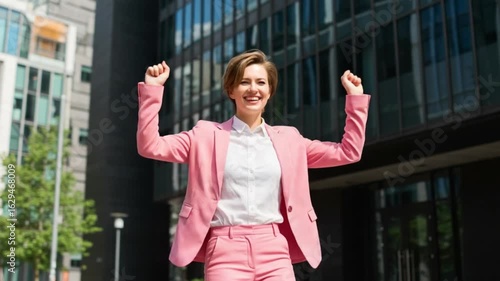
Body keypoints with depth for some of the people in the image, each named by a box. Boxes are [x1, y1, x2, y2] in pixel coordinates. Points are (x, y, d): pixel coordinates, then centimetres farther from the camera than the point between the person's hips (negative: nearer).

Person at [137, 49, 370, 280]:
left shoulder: (287, 139, 14)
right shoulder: (208, 134, 8)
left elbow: (348, 152, 17)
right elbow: (150, 146, 2)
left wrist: (355, 97, 13)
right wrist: (152, 89, -4)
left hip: (275, 249, 2)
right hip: (225, 250, -2)